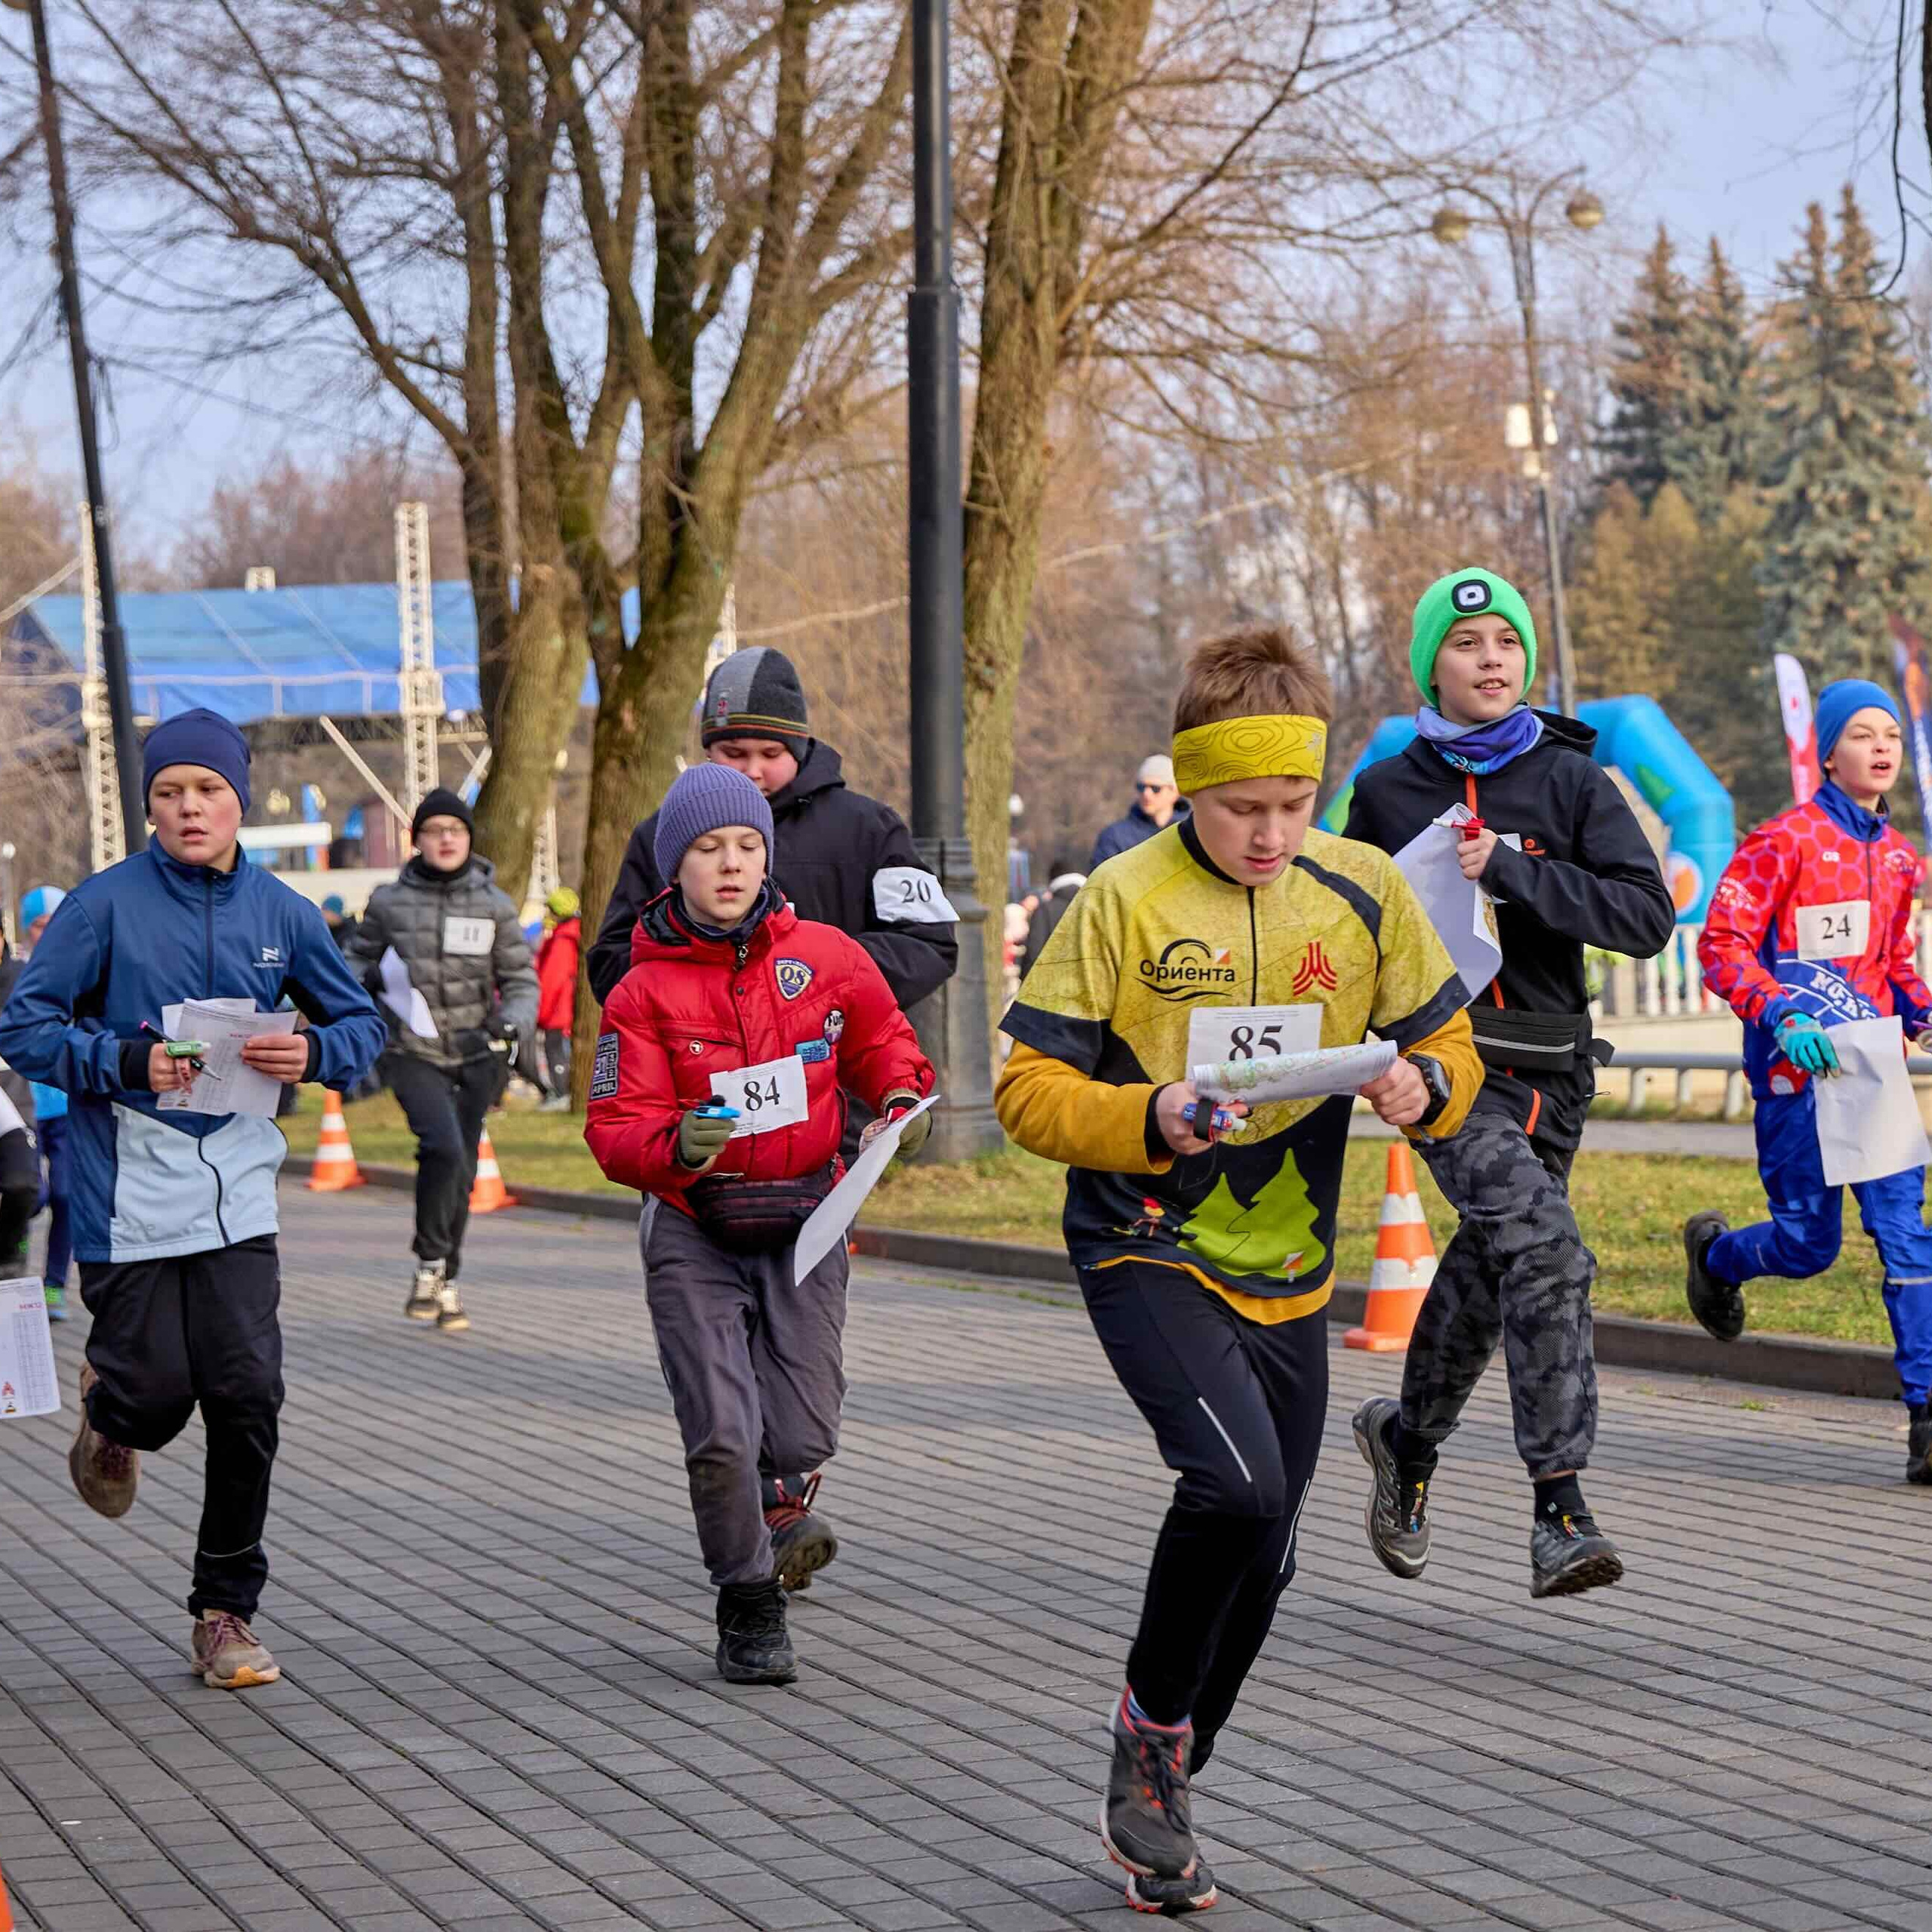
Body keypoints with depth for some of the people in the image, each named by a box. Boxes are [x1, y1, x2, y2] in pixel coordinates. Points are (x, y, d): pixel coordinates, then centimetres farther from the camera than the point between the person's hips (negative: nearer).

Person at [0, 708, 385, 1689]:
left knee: (247, 1400, -5)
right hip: (126, 1192, -2)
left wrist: (313, 1052, -10)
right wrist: (131, 1062, -20)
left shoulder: (281, 912, 5)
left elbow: (362, 1024, 13)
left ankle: (226, 1611, 9)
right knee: (159, 1394, -3)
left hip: (236, 1193, 2)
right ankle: (110, 1412, 36)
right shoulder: (105, 904, -4)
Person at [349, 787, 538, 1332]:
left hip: (475, 1055, 2)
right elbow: (360, 958, 14)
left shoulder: (493, 905, 1)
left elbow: (521, 979, 5)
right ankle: (430, 1264, -9)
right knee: (443, 1146, -25)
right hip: (412, 1053, -2)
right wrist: (370, 977, -10)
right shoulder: (389, 902, -1)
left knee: (461, 1174, 8)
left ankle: (446, 1285, 24)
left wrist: (512, 1023, -16)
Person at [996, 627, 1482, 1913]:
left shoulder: (1364, 891, 0)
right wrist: (1149, 1120, -26)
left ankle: (1157, 1802, 30)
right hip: (1148, 1253, -5)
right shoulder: (1125, 901, -10)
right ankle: (1152, 1725, -2)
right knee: (1237, 1481, -27)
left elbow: (1450, 1047, 9)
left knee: (1263, 1556, 10)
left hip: (1289, 1272, 5)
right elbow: (1029, 1086, -8)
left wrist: (1423, 1086, -15)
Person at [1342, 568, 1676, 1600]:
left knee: (1485, 1271, 15)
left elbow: (1648, 915, -9)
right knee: (1542, 1247, -23)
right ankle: (1560, 1512, -26)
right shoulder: (1386, 791, 4)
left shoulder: (1572, 781, 2)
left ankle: (1407, 1437, 43)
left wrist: (1512, 871, -18)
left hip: (1547, 1074, 3)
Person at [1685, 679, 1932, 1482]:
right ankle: (1714, 1252, 37)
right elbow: (1720, 946, -10)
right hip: (1797, 1068, -5)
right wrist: (1781, 1018, -23)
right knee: (1810, 1243, 1)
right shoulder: (1784, 842, -7)